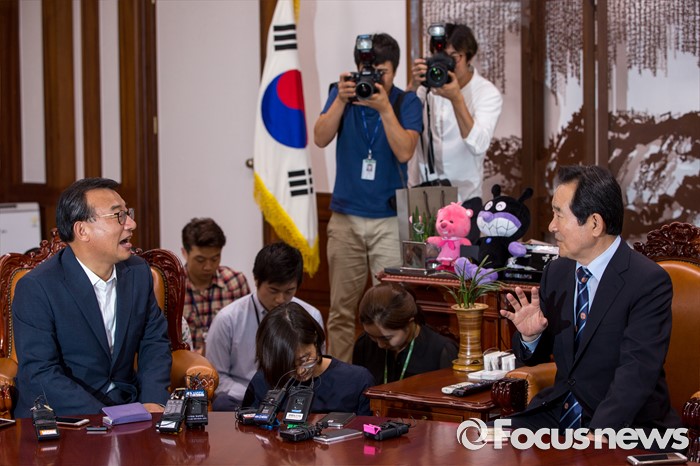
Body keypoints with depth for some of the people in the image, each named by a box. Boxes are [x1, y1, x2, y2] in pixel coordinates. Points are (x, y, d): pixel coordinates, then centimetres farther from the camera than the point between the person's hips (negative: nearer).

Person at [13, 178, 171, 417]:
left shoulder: (138, 272, 7)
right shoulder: (36, 288, -13)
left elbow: (155, 344, 10)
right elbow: (39, 374, -19)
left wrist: (153, 402, -10)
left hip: (128, 404, 5)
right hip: (61, 415, -5)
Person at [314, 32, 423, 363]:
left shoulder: (406, 102, -2)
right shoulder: (342, 94, 4)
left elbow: (405, 152, -15)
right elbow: (321, 139, -9)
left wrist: (384, 107, -22)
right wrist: (341, 100, -20)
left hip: (389, 219, -2)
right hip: (345, 216, 2)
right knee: (342, 308, 7)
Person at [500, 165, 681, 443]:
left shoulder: (649, 282, -13)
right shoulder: (556, 272, 6)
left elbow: (637, 371, -22)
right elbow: (537, 356, 15)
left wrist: (597, 434, -34)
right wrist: (530, 335, -9)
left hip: (626, 423, -6)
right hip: (560, 412, 6)